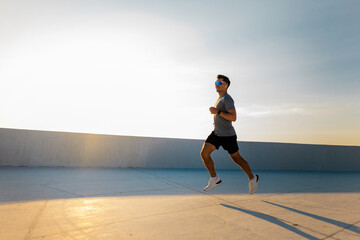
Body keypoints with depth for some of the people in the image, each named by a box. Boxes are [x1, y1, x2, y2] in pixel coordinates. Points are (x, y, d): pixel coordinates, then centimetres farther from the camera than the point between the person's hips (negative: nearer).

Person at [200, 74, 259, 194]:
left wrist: (217, 112, -27)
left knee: (237, 158, 6)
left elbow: (233, 117, -26)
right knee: (204, 153, -6)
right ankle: (215, 179, 7)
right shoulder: (220, 98, 13)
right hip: (216, 133, 8)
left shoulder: (227, 99, -16)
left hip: (228, 135, -8)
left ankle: (252, 178, 30)